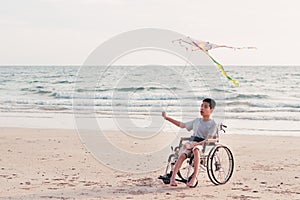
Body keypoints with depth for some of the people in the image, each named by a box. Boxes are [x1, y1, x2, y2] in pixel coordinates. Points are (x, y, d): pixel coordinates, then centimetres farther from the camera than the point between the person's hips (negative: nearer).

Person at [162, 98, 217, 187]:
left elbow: (208, 140, -11)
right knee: (182, 155, -28)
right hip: (191, 143, 5)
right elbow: (182, 125, 35)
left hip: (202, 144, -5)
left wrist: (194, 144, -25)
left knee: (196, 150, -41)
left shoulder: (213, 124, 2)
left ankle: (195, 177, -45)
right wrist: (167, 118, 33)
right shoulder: (197, 121, 23)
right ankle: (172, 178, -36)